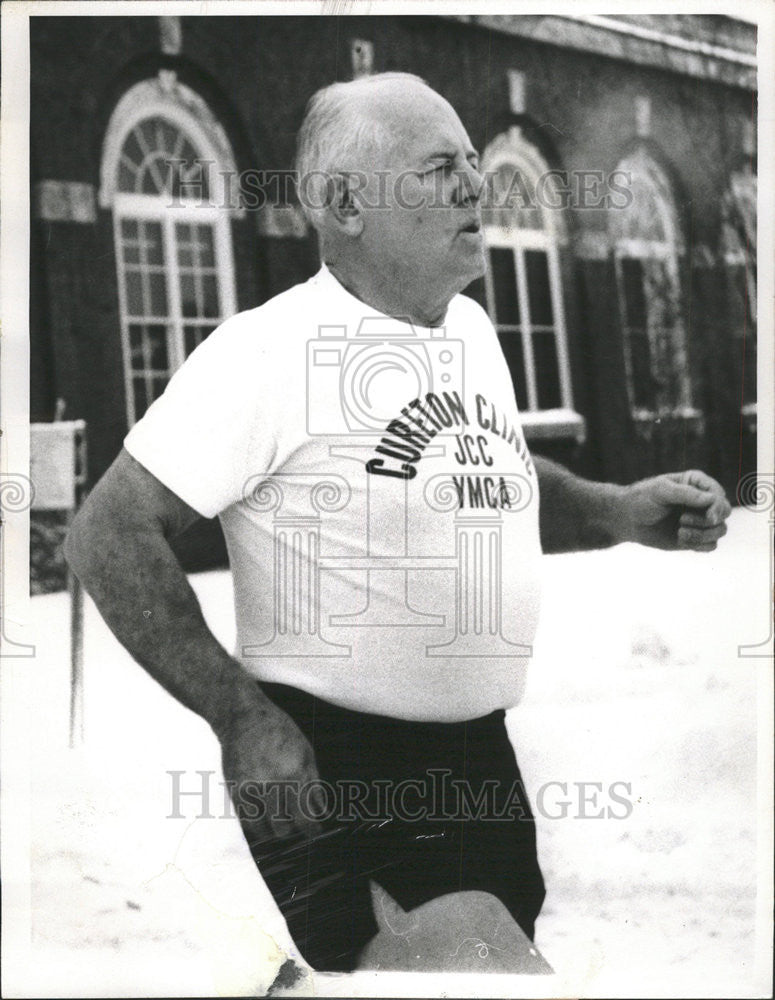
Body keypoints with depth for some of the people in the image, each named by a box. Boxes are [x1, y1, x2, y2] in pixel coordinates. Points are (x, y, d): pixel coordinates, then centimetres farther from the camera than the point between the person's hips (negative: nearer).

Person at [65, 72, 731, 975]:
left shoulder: (470, 326, 8)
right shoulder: (269, 350, -16)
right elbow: (108, 535, -17)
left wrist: (619, 512, 6)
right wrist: (242, 719, -18)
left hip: (478, 757, 8)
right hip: (327, 761, -8)